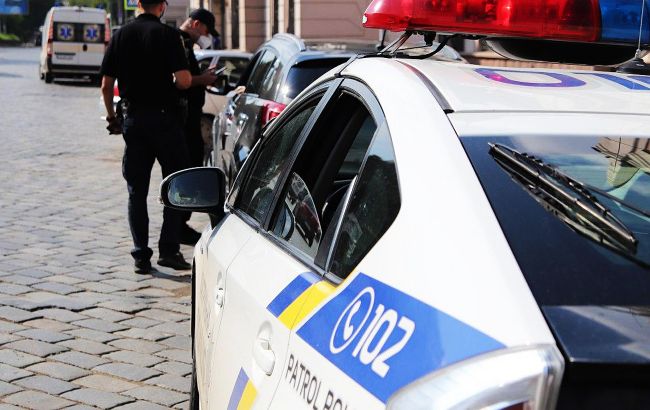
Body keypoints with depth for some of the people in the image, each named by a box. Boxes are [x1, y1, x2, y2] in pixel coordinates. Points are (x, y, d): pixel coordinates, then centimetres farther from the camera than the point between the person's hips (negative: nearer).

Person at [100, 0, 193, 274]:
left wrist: (111, 115, 19)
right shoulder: (167, 35, -8)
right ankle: (168, 249, 2)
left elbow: (106, 85, 4)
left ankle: (141, 255, 8)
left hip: (133, 119, 4)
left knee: (136, 190, 9)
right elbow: (183, 80, -16)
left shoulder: (121, 36, 4)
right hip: (165, 117, -4)